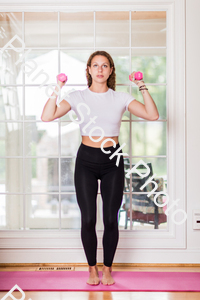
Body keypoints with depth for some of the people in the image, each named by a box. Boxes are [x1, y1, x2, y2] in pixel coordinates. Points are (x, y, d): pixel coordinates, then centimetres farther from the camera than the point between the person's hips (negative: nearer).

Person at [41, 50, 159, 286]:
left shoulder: (120, 98, 3)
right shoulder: (78, 97, 1)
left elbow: (152, 115, -6)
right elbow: (47, 116, -10)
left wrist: (142, 87, -9)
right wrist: (57, 90, -14)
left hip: (112, 160, 1)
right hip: (86, 160, 0)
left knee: (110, 219, 2)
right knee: (88, 219, 0)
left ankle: (108, 269, 22)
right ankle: (92, 268, 21)